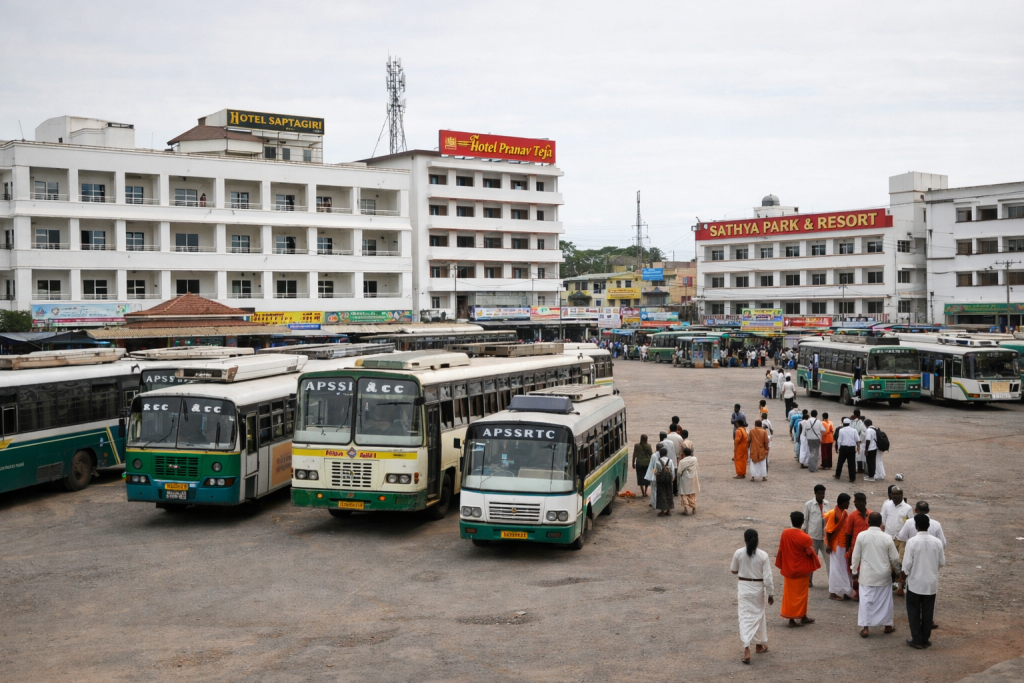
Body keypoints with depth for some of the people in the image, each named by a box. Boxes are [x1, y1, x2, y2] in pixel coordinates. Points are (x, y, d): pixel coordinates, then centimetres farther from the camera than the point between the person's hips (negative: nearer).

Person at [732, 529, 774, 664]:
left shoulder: (738, 553, -10)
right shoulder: (763, 555, -12)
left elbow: (734, 570, 5)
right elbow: (768, 577, -10)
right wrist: (771, 594, 0)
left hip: (743, 587, 0)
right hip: (758, 588, 0)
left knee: (745, 617, 0)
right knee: (759, 615, 20)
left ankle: (746, 649, -15)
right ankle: (759, 644, 36)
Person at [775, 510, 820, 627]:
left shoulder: (785, 533, -6)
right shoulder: (805, 537, -20)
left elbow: (781, 550, 1)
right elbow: (809, 552, -13)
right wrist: (811, 546, 8)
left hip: (788, 569, 4)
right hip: (801, 570, -4)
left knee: (789, 593, 10)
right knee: (800, 593, 10)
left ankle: (791, 619, 13)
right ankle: (802, 617, 21)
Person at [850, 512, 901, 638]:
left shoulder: (861, 536, -10)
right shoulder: (887, 537, -10)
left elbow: (856, 556, -3)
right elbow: (894, 558, -2)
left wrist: (854, 571, 10)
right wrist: (897, 571, 15)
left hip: (866, 574, 0)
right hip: (883, 575, 0)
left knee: (866, 599, 4)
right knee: (885, 599, 15)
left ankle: (865, 627, 2)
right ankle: (887, 625, 26)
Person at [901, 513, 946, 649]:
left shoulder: (912, 541, -17)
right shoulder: (937, 542, -7)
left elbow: (907, 563, -15)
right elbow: (942, 562, 2)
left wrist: (903, 574, 4)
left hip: (915, 582, -3)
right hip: (931, 583, 3)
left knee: (914, 612, 9)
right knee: (928, 612, 13)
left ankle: (917, 640, 11)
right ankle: (925, 640, 20)